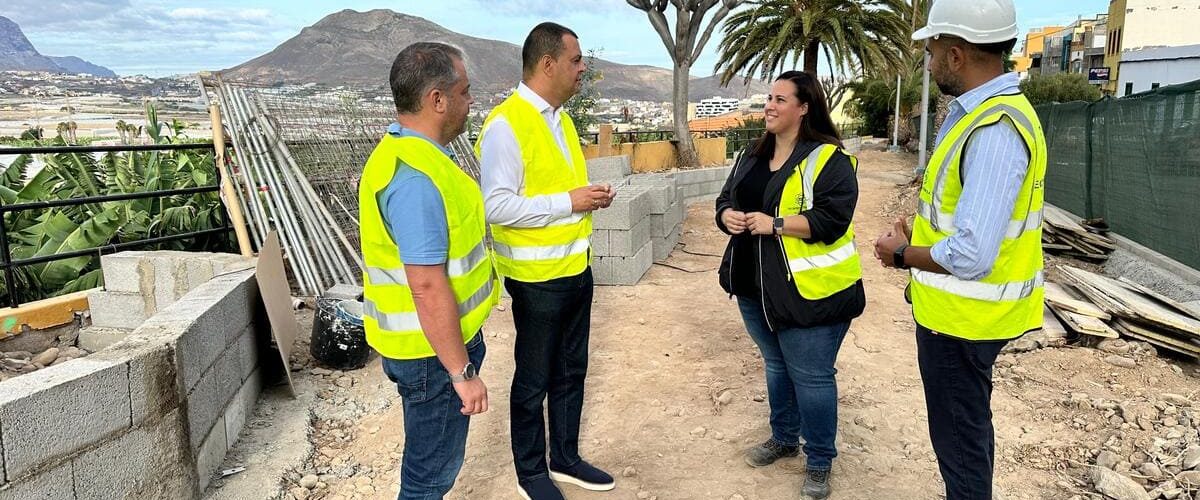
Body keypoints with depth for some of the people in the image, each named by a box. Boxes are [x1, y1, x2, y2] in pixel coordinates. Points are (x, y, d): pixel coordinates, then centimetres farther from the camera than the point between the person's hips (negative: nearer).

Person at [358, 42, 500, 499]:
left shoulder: (406, 151, 7)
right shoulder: (414, 176, -27)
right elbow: (428, 288, -28)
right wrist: (462, 372, -21)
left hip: (437, 338, 10)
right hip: (431, 349, -10)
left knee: (432, 458, 24)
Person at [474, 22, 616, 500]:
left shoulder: (560, 118, 10)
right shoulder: (505, 124, -18)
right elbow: (497, 207, -24)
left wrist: (591, 196, 0)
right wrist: (569, 201, -22)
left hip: (577, 268, 8)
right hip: (537, 277, -8)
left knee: (571, 371, 18)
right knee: (533, 379, 9)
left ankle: (565, 459, 36)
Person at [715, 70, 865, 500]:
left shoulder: (828, 159, -12)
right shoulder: (753, 155, 12)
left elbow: (832, 219, -21)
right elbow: (726, 198, 16)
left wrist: (775, 224, -24)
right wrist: (728, 215, -6)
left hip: (808, 291, -7)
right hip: (755, 287, 8)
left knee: (811, 376, 2)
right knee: (775, 366, 22)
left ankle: (820, 462, 20)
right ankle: (784, 438, 41)